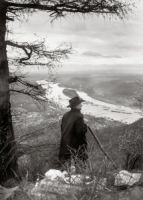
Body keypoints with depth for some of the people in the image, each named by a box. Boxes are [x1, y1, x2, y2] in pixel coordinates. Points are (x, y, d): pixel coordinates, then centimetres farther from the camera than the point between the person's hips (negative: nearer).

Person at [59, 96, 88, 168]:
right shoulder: (78, 116, -21)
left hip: (64, 144, 8)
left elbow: (62, 128, 10)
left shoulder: (66, 115, 2)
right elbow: (80, 132, -24)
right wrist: (85, 127, -7)